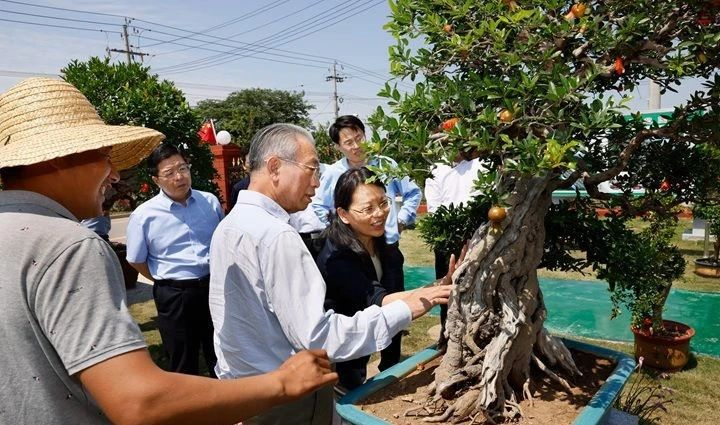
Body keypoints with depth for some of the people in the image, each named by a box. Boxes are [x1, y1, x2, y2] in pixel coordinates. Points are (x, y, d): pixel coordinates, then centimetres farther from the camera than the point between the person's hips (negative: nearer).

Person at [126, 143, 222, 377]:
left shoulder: (210, 201, 0)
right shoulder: (144, 216, -9)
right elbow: (136, 261, 2)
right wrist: (167, 282, 3)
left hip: (214, 287, 3)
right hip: (174, 295, -2)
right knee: (183, 365, 14)